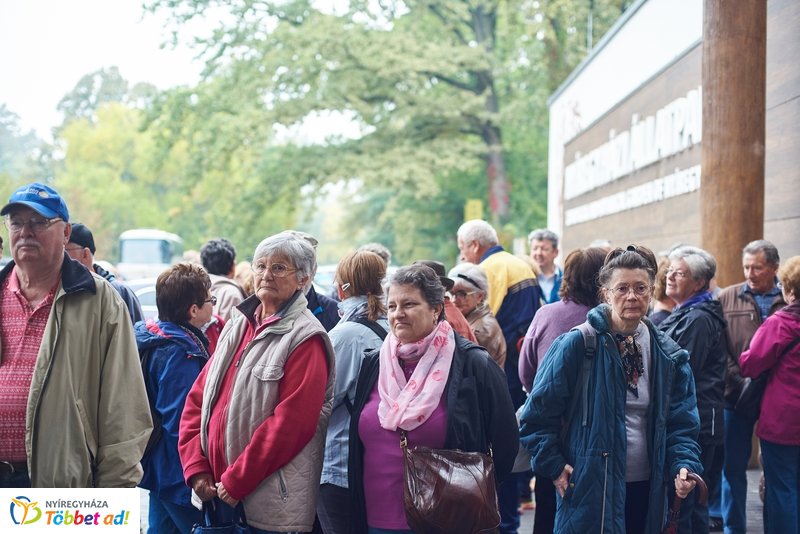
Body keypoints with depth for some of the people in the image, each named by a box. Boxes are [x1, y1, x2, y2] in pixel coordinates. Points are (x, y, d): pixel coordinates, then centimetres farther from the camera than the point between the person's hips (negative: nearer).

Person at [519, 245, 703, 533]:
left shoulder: (669, 355, 5)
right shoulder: (577, 345, -9)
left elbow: (682, 423, 4)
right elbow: (537, 415, -6)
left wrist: (683, 466, -12)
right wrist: (554, 466, -9)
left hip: (647, 491, 4)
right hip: (589, 489, -4)